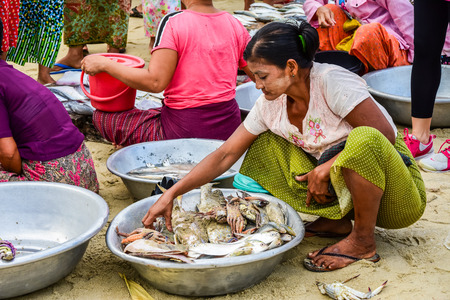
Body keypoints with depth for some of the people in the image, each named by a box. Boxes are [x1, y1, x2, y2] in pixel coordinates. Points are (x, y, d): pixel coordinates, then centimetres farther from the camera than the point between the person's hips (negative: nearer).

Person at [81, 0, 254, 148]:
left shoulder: (173, 22, -15)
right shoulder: (235, 25, 0)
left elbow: (155, 82, -22)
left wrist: (104, 64, -12)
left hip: (185, 131, -6)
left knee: (102, 116, 9)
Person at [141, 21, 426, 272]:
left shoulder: (333, 83, -23)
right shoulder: (270, 105, -4)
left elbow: (385, 136, -23)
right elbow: (225, 155, -3)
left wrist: (329, 166, -24)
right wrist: (171, 194, -9)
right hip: (339, 186, 6)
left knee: (362, 140, -39)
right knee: (265, 147, -1)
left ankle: (363, 241, -16)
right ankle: (335, 221, 2)